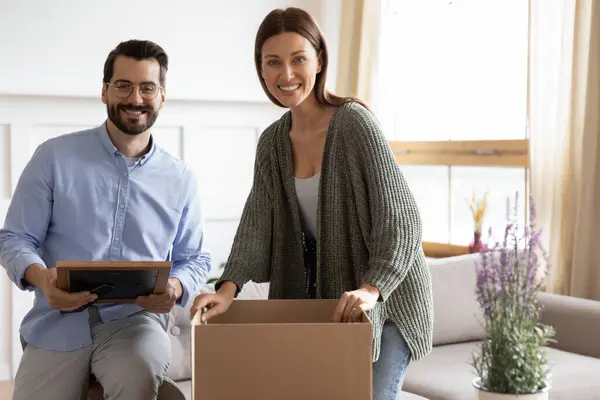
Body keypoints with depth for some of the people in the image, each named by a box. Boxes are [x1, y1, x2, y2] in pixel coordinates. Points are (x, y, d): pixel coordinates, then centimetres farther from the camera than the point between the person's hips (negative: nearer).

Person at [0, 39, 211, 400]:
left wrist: (176, 287, -10)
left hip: (135, 319, 0)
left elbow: (195, 259, 14)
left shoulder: (180, 179, 8)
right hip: (59, 323, 1)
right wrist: (41, 277, -19)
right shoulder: (55, 157, 2)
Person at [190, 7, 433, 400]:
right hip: (320, 299, 6)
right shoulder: (272, 141, 3)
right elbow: (258, 223, -7)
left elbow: (400, 216, -22)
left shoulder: (354, 122, -17)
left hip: (386, 298, -5)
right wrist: (229, 287, -24)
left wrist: (372, 288, -36)